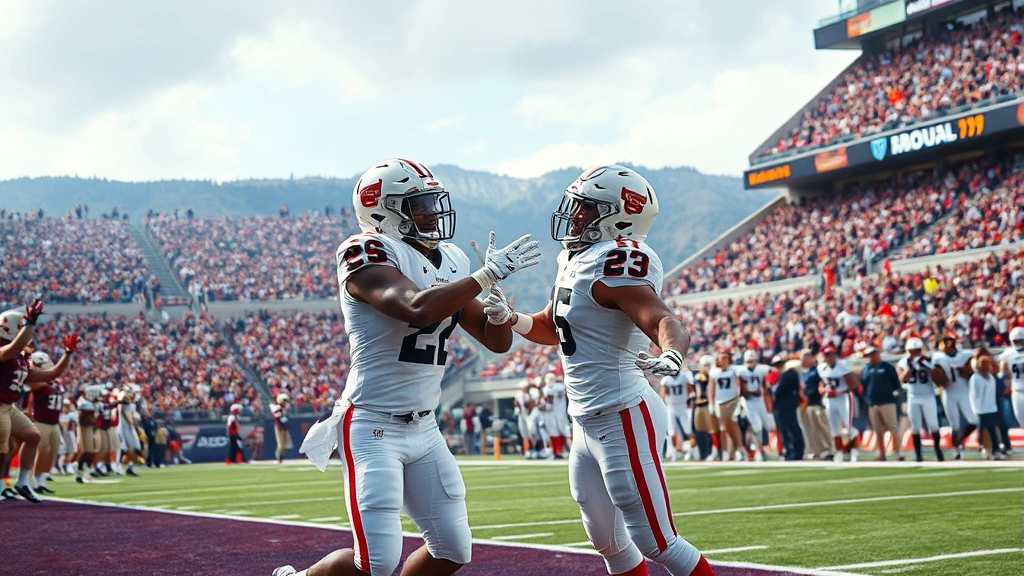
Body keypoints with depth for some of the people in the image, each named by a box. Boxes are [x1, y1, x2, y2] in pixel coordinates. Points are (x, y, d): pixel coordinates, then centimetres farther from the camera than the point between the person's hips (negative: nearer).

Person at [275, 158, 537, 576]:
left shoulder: (451, 263, 10)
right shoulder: (368, 255, -14)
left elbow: (497, 340, 12)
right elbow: (419, 308, -33)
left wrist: (497, 290, -6)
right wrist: (487, 275, -25)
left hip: (424, 428, 8)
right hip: (373, 428, -8)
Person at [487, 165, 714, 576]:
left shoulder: (615, 262, -19)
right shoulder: (575, 259, 10)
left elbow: (664, 323, -32)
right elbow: (552, 329, 23)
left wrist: (670, 357, -54)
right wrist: (511, 318, 4)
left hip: (622, 418, -10)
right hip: (588, 422, 10)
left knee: (656, 543, -5)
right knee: (609, 543, 19)